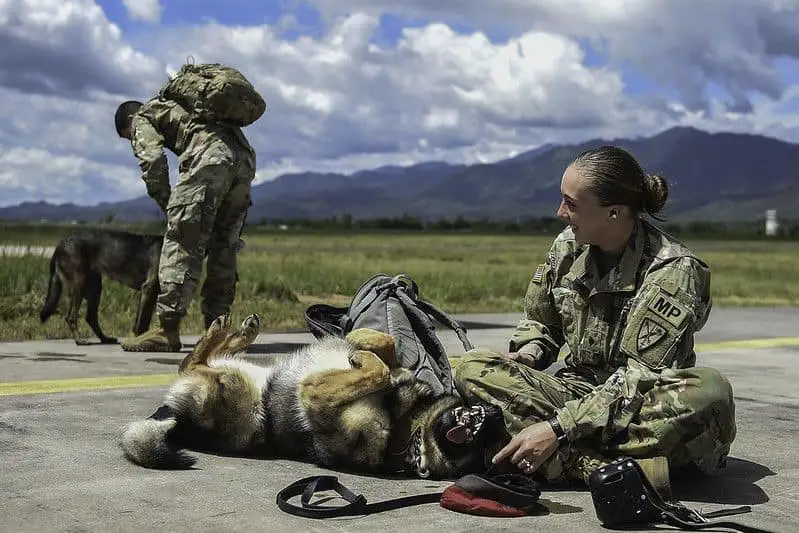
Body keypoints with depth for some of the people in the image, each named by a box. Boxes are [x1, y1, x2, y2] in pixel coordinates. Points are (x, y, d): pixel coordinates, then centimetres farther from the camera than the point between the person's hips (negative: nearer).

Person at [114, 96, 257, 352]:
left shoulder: (142, 118, 19)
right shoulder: (175, 107, 41)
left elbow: (153, 160, -2)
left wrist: (167, 206, 8)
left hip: (208, 156, -7)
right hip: (244, 156, 8)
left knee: (182, 241, -7)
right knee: (223, 248, 12)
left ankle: (167, 329, -11)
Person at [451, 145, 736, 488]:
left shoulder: (673, 269, -15)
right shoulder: (567, 246, 2)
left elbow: (639, 378, -23)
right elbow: (539, 320, 19)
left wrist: (558, 429, -30)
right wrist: (526, 353, -6)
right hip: (577, 390, 5)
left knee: (710, 391, -37)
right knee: (472, 367, -19)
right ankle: (603, 467, -36)